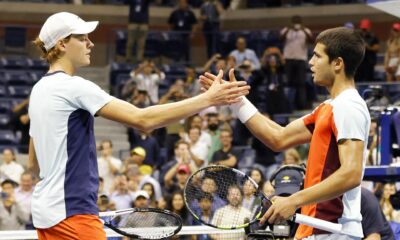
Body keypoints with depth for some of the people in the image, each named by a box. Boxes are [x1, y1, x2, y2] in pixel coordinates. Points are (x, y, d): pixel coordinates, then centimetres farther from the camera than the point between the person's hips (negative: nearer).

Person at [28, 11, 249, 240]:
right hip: (72, 213, -10)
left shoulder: (40, 89, 14)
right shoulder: (72, 86, -14)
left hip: (45, 209, 10)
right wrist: (208, 98, -20)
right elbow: (142, 119, -22)